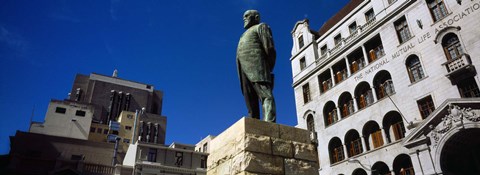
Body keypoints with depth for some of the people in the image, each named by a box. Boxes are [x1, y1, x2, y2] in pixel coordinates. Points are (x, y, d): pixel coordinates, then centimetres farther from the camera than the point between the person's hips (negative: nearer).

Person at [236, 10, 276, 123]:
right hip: (244, 71, 8)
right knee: (251, 104, -4)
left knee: (266, 96, -22)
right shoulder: (245, 35, 37)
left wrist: (268, 69, -4)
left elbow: (269, 47, 1)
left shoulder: (261, 27, 15)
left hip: (256, 66, -7)